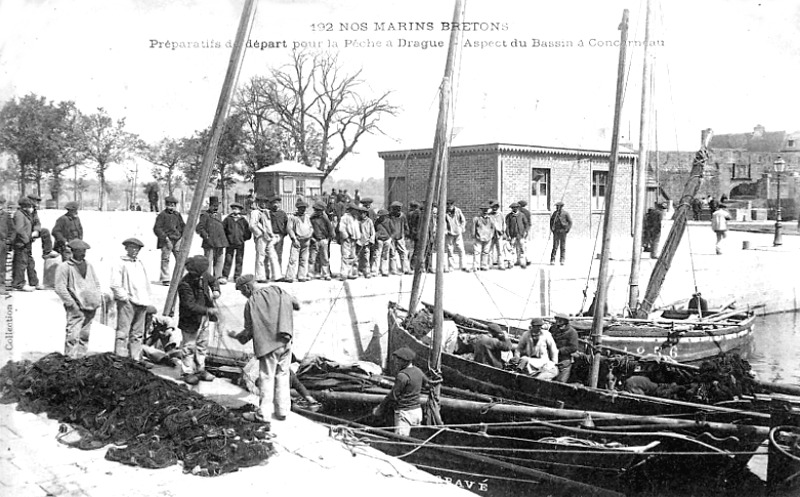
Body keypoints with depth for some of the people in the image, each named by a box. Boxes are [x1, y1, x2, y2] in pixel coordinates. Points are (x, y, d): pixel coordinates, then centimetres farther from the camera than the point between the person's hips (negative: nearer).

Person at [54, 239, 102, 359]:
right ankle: (70, 358, -7)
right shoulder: (64, 267, -4)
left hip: (91, 306, 6)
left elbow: (97, 283, 24)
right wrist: (72, 303, -12)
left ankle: (82, 356, 19)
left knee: (85, 335, 11)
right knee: (73, 334, -11)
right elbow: (60, 288, -9)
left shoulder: (88, 266, 17)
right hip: (76, 308, -6)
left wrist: (98, 297, 10)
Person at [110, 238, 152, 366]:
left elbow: (146, 283, 24)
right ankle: (120, 357, -7)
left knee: (138, 333, 10)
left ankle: (136, 358, 16)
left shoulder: (140, 263, 19)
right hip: (127, 302, -7)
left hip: (141, 303, 7)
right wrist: (125, 297, -13)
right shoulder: (120, 264, -3)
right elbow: (115, 285, -9)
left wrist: (147, 299, 14)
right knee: (123, 332, -9)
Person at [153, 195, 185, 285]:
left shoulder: (177, 215, 13)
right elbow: (157, 228, -8)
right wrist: (165, 237, -16)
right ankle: (165, 279, 2)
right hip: (166, 241, -5)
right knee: (165, 259, -4)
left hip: (177, 240, 5)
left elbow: (183, 226, 23)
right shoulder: (162, 215, -4)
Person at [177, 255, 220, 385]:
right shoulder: (184, 285, -28)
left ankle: (200, 369, 33)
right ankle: (187, 372, 21)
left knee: (202, 344, 18)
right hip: (191, 320, -7)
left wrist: (216, 290, -5)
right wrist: (208, 310, -34)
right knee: (189, 346, 6)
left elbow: (213, 280, 16)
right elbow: (191, 305, -31)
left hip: (204, 318, 7)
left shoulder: (204, 275, -7)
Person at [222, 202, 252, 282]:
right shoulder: (228, 219, 3)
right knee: (228, 260, -6)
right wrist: (225, 238, 0)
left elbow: (247, 231, 12)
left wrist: (243, 238, 4)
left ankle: (237, 276, 14)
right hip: (230, 243, -2)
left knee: (239, 260, 6)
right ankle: (225, 276, -4)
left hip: (240, 244, 2)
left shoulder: (243, 220, 7)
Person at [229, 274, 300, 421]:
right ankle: (282, 411, 15)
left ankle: (264, 413, 7)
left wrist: (236, 336, 15)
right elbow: (296, 305, 13)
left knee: (267, 378, 6)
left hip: (268, 344, -4)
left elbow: (249, 331, -3)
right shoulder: (276, 290, 6)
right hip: (285, 342, 4)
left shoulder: (251, 303, -3)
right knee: (282, 376, 13)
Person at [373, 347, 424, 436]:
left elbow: (393, 396, -15)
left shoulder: (402, 376, -19)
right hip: (417, 410, 8)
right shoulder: (418, 371, 5)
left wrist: (380, 409, -5)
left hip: (405, 412, -8)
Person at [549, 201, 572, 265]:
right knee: (555, 246, -2)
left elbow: (570, 222, 0)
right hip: (556, 232, 2)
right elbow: (551, 221, 19)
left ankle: (562, 260, 6)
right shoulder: (554, 213, 7)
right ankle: (552, 260, -2)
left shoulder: (565, 213, -3)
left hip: (563, 232, -2)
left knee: (563, 247, 2)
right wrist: (552, 229, 8)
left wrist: (567, 230, -7)